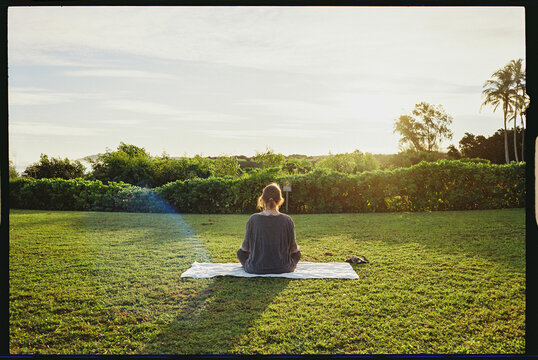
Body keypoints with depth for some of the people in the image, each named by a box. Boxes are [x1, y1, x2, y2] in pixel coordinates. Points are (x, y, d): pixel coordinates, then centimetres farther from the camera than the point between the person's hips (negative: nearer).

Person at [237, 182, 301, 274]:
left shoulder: (253, 219, -11)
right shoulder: (287, 220, -11)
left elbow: (246, 247, -1)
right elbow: (293, 248, -1)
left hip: (256, 269, 0)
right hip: (283, 269, 0)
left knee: (241, 251, 29)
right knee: (297, 251, 30)